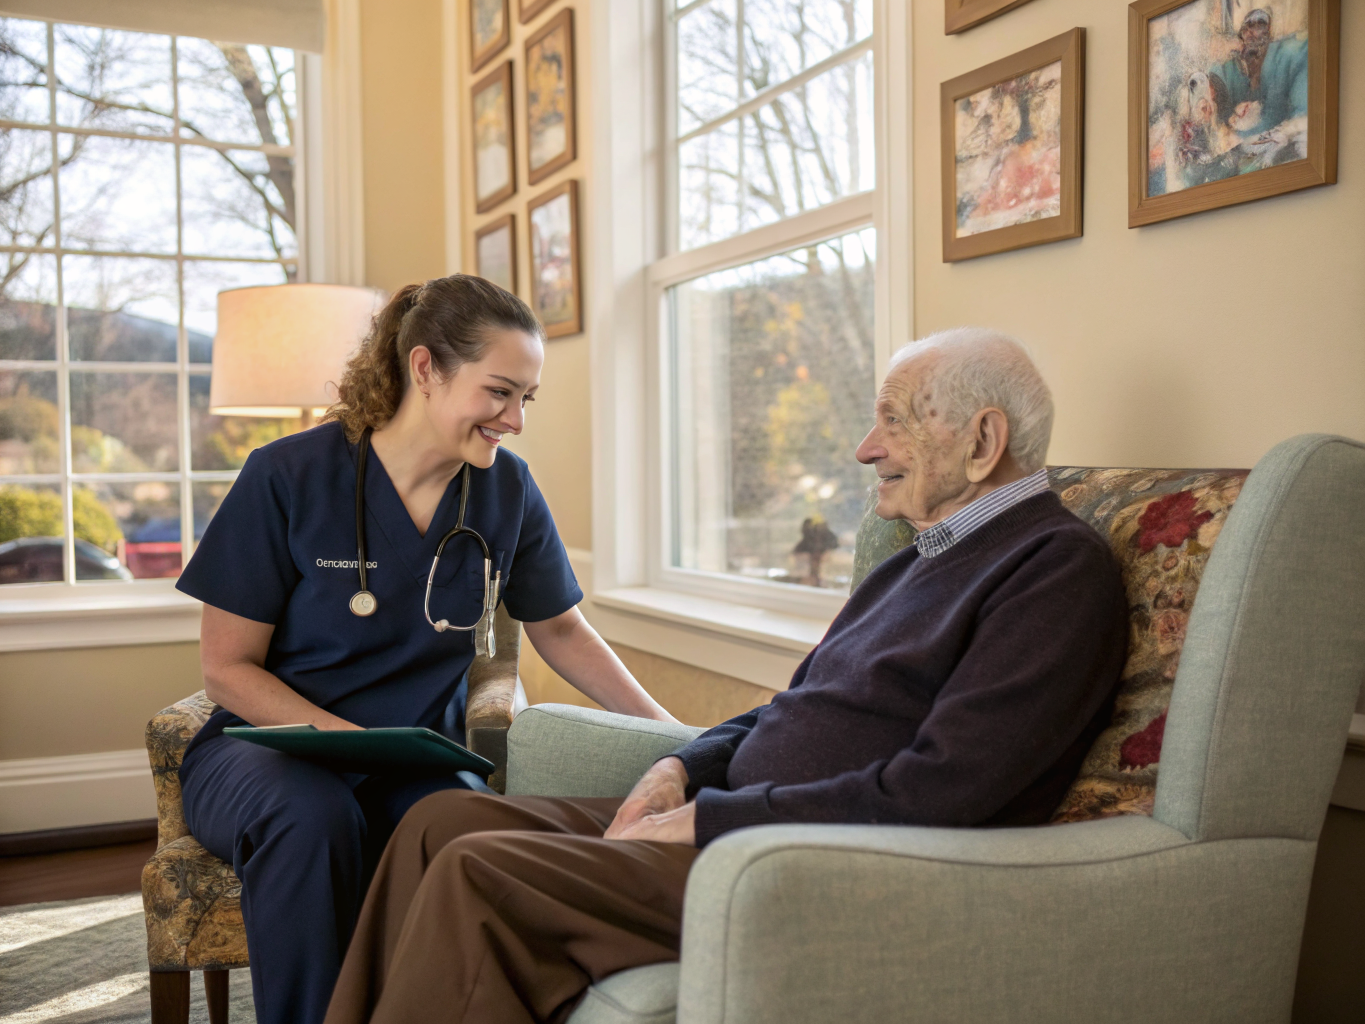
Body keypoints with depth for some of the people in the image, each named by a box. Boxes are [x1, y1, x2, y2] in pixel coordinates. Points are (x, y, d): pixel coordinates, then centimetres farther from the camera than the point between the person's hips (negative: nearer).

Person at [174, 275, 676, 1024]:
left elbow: (561, 631, 13)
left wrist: (666, 728, 3)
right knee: (315, 815, -37)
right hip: (267, 745, -2)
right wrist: (347, 738, -22)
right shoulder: (288, 477, -12)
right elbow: (226, 668, -7)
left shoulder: (507, 491, -1)